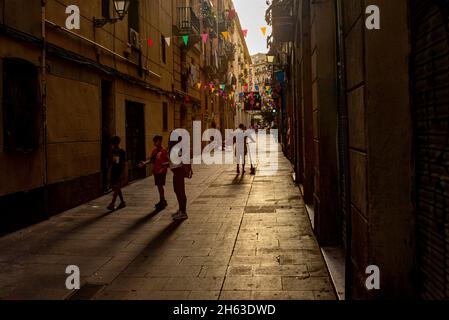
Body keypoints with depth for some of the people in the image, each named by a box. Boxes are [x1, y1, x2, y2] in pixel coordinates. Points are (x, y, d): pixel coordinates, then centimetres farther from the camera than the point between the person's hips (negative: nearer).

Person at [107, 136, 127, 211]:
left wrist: (122, 173, -16)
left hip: (119, 173, -7)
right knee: (117, 188, 11)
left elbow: (124, 163, -11)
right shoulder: (113, 151, 9)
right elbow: (112, 162, 15)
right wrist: (110, 172, 13)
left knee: (116, 188, -8)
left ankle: (112, 204, -9)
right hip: (113, 172, 7)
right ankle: (122, 202, 22)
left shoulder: (122, 152, -10)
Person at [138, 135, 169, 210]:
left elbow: (168, 161, -13)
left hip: (162, 171, -7)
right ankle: (163, 201, 22)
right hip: (155, 170, 7)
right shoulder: (154, 150, 12)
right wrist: (144, 163, 1)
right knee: (158, 185, 12)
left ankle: (162, 201, -1)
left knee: (160, 185, -8)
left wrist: (164, 164, -31)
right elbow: (151, 159, 14)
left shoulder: (164, 150, -10)